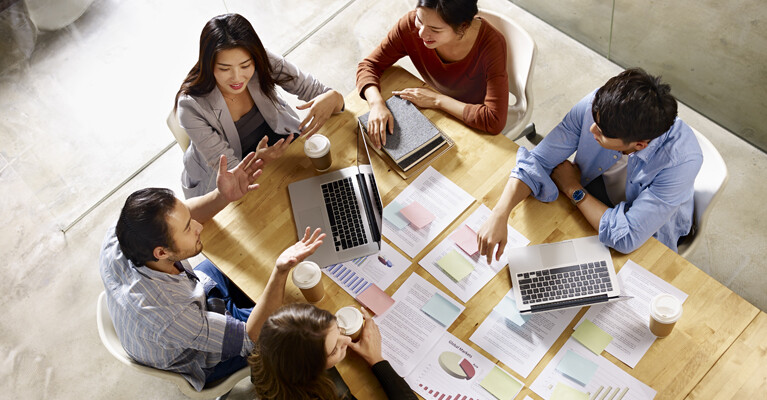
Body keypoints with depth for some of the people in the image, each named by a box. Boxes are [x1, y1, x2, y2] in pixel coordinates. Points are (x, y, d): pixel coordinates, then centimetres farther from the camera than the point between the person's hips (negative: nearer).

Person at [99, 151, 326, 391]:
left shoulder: (115, 239, -31)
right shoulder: (170, 317, -48)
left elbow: (177, 218, -10)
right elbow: (251, 338, -35)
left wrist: (223, 196, -29)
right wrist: (281, 271, -51)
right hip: (198, 362, -5)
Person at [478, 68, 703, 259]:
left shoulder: (682, 159, -37)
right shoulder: (595, 106, -28)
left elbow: (626, 237, -36)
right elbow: (536, 161, -21)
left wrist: (574, 190, -24)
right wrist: (500, 214, -37)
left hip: (645, 242, -4)